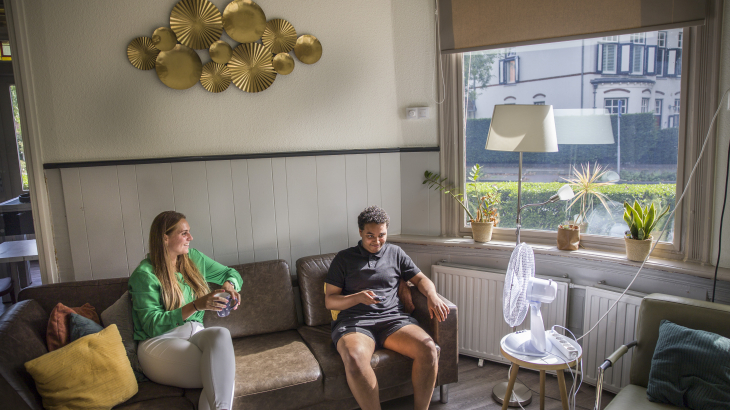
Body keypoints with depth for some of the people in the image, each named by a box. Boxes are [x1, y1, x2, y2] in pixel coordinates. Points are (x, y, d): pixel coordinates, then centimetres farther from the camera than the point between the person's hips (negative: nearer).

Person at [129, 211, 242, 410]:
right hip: (159, 342, -5)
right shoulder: (144, 274, -4)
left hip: (195, 334, 5)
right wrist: (196, 306, -23)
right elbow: (152, 325, -12)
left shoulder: (194, 258, 14)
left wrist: (229, 284, -1)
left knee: (221, 334, -35)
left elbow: (231, 273, 25)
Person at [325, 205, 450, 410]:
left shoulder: (395, 252, 21)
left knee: (428, 348, -28)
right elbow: (329, 300, 9)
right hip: (354, 322, -2)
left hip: (393, 318, 2)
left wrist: (433, 296, -1)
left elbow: (420, 278, 22)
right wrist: (357, 297, -10)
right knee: (354, 357, -37)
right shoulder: (344, 258, 13)